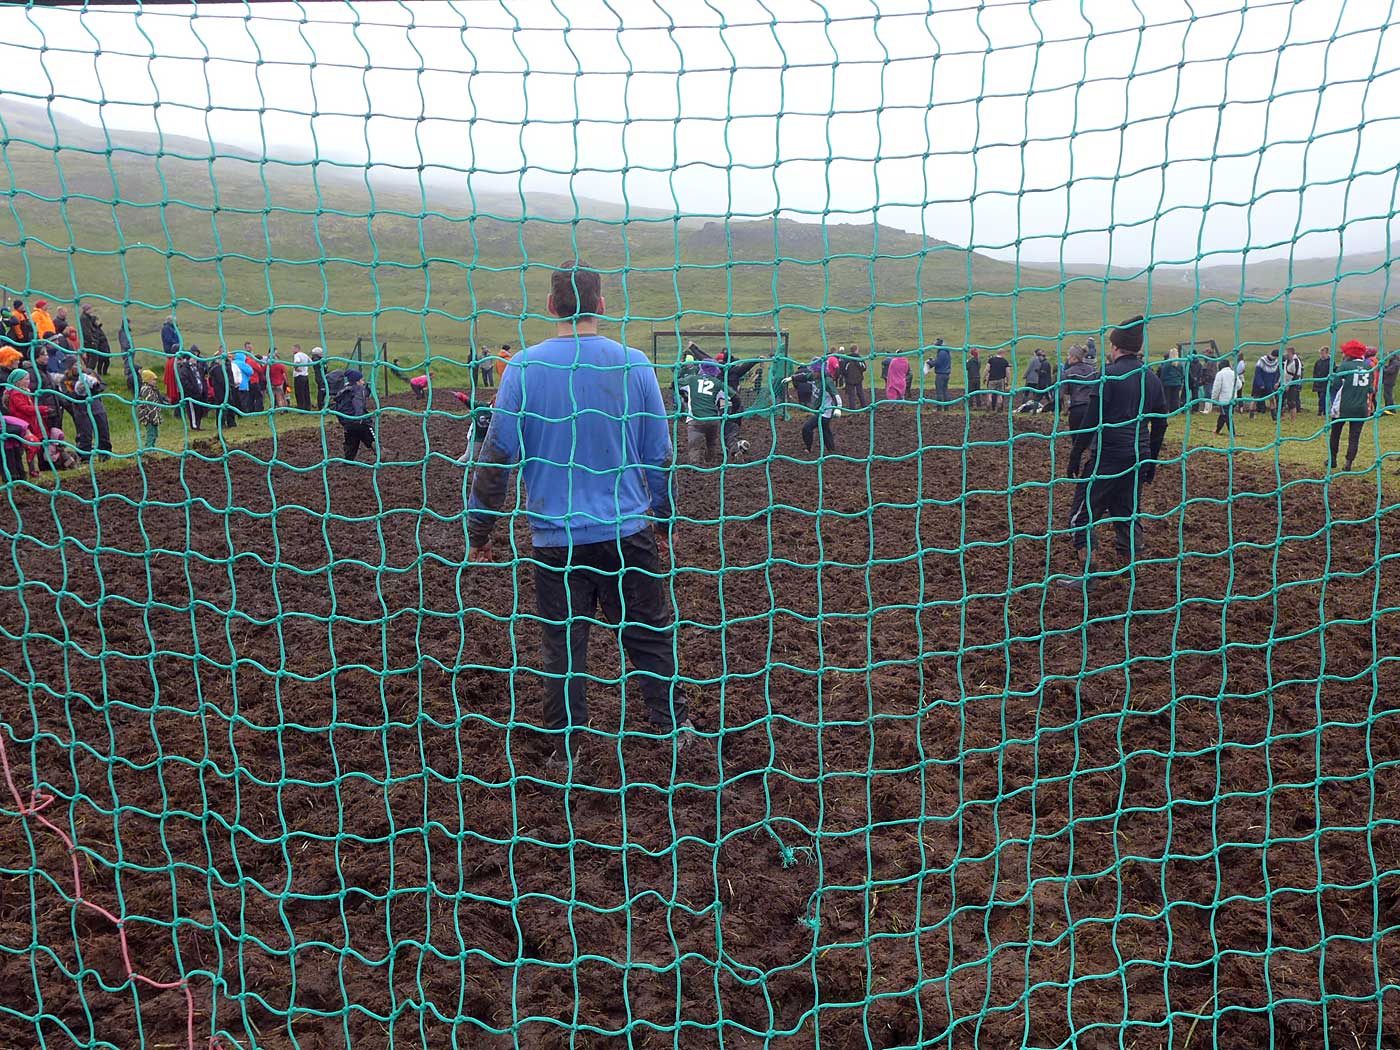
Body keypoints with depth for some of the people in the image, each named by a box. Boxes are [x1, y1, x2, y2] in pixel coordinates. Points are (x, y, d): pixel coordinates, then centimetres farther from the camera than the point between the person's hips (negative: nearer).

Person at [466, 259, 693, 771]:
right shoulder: (634, 363, -3)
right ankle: (675, 728, 22)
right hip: (629, 533, 1)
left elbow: (497, 454, -5)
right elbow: (659, 454, 3)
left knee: (562, 645, 11)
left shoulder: (525, 366, -7)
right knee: (649, 635, 14)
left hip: (556, 538, -1)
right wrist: (664, 520, 16)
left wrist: (478, 529, 5)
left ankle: (565, 749, 21)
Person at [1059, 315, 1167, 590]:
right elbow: (1160, 424, 15)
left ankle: (1087, 572, -2)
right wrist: (1151, 462, 23)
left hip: (1109, 456, -6)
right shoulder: (1152, 379, 11)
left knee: (1084, 510, 3)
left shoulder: (1108, 375, -10)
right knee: (1127, 511, 17)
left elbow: (1092, 421, -15)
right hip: (1139, 458, 7)